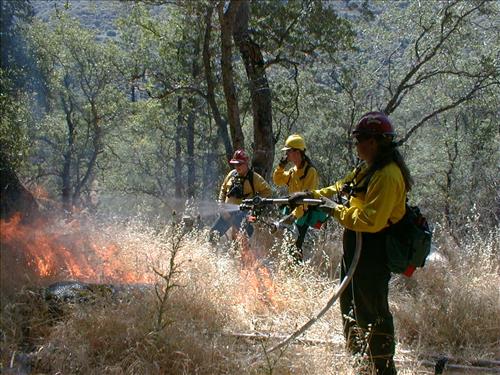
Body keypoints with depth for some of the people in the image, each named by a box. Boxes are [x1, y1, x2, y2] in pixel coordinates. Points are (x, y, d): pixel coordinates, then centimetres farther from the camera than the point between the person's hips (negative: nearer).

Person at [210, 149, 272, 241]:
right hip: (227, 212, 6)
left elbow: (267, 191, -2)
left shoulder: (254, 177, -5)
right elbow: (223, 188, 20)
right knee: (214, 233, 8)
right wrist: (221, 203, 7)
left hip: (243, 213, -5)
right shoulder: (232, 174, 8)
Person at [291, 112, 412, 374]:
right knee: (350, 304, 22)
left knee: (372, 313, -3)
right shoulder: (368, 168, 10)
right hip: (356, 248, 11)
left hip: (372, 253, -11)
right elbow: (341, 188, 23)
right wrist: (312, 196, 16)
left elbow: (371, 221, -28)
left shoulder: (387, 175, -22)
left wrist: (337, 211, -18)